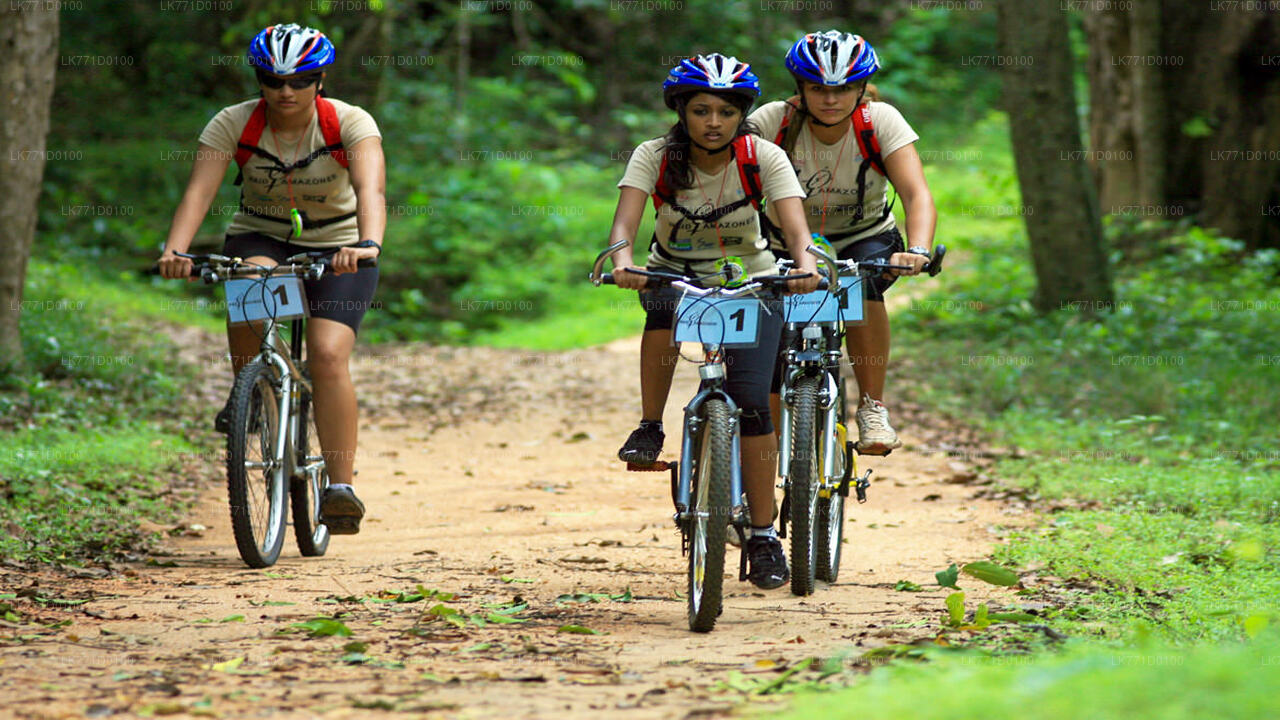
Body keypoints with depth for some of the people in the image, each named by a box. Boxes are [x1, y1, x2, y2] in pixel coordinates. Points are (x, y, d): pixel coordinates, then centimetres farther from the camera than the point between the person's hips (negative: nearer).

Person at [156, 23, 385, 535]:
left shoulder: (350, 124, -20)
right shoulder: (233, 124, -15)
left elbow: (370, 189, -36)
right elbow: (199, 190, -26)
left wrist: (369, 244, -56)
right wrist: (175, 249, -44)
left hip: (337, 247, -1)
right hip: (260, 237, 1)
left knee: (328, 355, -21)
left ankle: (340, 487, -16)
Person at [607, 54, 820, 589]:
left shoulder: (764, 157, -19)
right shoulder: (655, 157, -17)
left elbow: (794, 224, -32)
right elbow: (625, 219, -32)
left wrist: (804, 263, -54)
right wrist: (623, 258, -54)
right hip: (676, 272, 1)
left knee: (751, 401, -16)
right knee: (665, 303, -37)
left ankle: (764, 536, -5)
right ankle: (649, 428, -19)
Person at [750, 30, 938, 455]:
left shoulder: (881, 121, -21)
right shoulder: (772, 122, -21)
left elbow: (916, 194, -31)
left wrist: (918, 251, -50)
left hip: (865, 239, -1)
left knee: (862, 284, -35)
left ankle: (873, 408, -24)